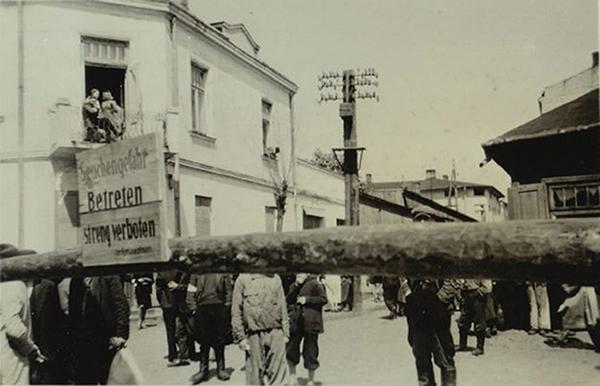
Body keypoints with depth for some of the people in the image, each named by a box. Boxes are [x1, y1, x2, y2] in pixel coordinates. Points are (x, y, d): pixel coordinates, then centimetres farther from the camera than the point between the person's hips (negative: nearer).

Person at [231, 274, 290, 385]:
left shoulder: (276, 279, 9)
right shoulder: (242, 279, 0)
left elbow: (283, 308, 13)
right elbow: (236, 311, -2)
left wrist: (285, 332, 9)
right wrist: (240, 337, -6)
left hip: (275, 331, 2)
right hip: (254, 334, -2)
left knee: (278, 371, -2)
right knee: (255, 371, 6)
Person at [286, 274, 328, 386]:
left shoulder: (314, 284, -5)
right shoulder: (294, 286, 13)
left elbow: (324, 299, -10)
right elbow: (288, 300, 3)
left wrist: (307, 299, -17)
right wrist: (296, 287, -8)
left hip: (310, 323, -5)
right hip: (295, 322, 5)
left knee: (310, 351, 3)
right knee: (291, 348, 4)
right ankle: (292, 375, 24)